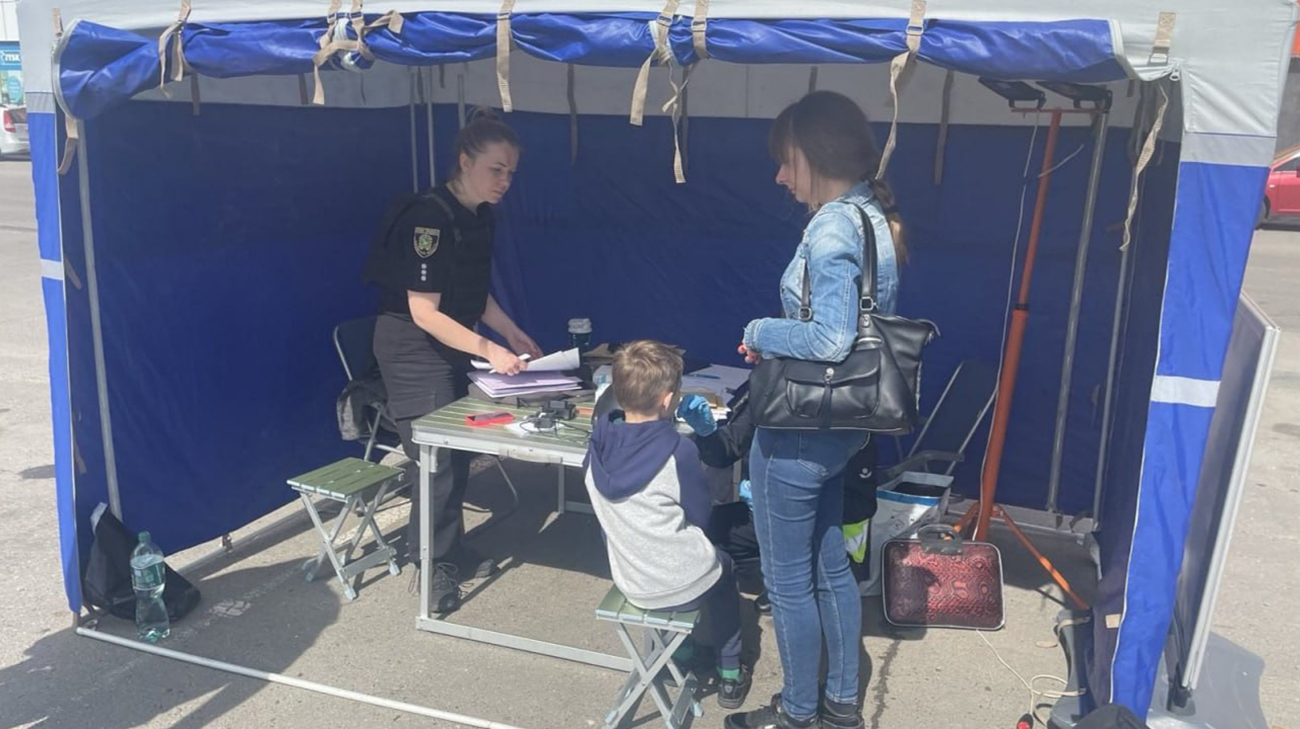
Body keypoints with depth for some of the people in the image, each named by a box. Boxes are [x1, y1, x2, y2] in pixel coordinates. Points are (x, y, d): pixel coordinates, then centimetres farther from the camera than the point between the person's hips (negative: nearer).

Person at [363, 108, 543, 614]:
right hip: (413, 349, -8)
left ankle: (450, 551, 27)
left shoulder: (479, 217, 3)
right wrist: (488, 349, -31)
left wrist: (512, 333, 4)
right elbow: (424, 311, -26)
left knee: (459, 450, 12)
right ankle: (433, 563, 11)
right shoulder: (429, 218, -24)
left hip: (450, 345, 9)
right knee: (438, 455, -5)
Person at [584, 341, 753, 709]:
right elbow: (701, 517, -10)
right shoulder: (679, 450, -25)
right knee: (723, 566, 30)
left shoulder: (599, 441, -9)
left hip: (629, 582, 5)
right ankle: (729, 675, 35)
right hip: (682, 585, -5)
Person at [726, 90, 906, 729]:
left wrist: (760, 332, -14)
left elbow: (830, 339, -29)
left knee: (787, 579, 8)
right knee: (829, 566, 21)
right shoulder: (874, 216, 8)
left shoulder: (833, 226, -22)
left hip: (797, 431, -10)